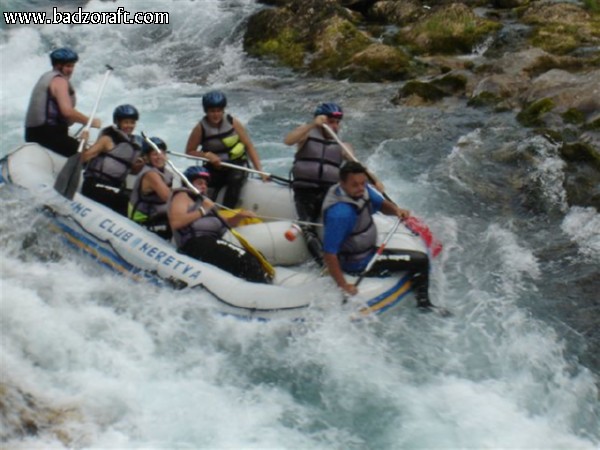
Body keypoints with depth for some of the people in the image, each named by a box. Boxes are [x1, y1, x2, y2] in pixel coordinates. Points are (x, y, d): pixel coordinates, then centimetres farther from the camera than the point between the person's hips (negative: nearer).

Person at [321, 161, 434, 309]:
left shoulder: (361, 190, -11)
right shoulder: (340, 213, -36)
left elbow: (381, 204, 6)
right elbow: (329, 253, -35)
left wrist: (396, 210, -17)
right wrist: (343, 285, -31)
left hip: (369, 251, 10)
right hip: (357, 263, -10)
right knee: (421, 260, -6)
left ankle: (423, 303, 34)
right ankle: (423, 302, 11)